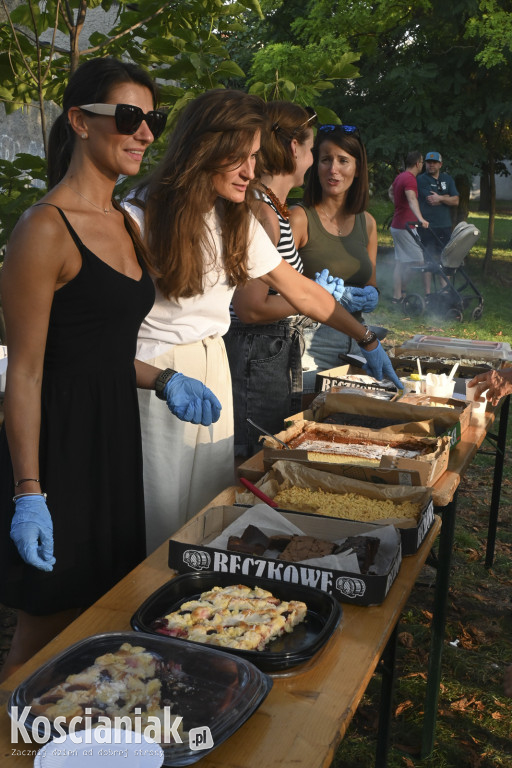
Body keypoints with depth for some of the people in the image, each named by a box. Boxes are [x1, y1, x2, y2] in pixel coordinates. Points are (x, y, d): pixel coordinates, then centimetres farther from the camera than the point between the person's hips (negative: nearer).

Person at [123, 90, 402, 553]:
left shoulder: (236, 219, 5)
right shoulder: (143, 217, -15)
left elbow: (299, 290, 11)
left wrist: (367, 339, 13)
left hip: (213, 366, 6)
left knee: (213, 508, 15)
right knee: (163, 515, 2)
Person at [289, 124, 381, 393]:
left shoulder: (367, 222, 12)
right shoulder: (300, 217, -7)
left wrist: (371, 297, 2)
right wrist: (328, 296, -19)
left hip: (355, 339, 6)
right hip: (310, 338, -5)